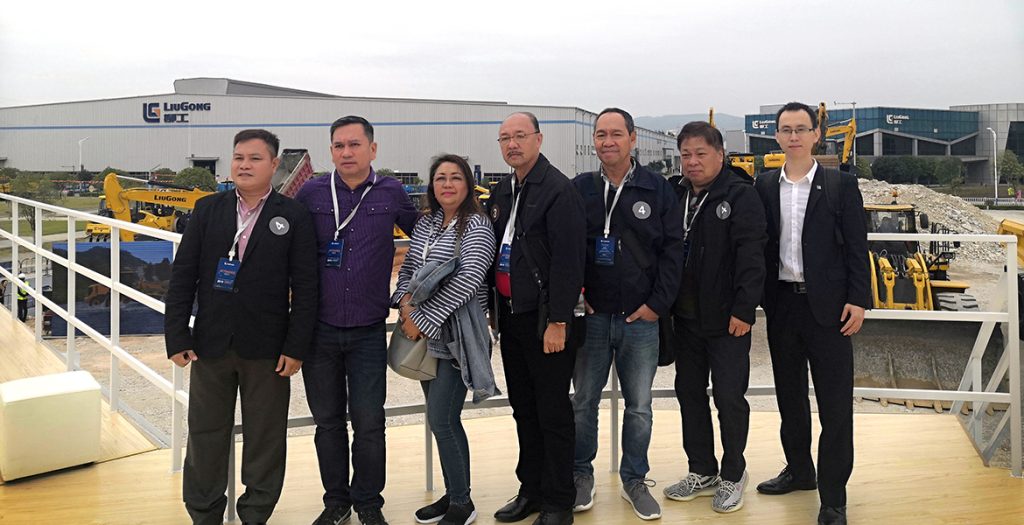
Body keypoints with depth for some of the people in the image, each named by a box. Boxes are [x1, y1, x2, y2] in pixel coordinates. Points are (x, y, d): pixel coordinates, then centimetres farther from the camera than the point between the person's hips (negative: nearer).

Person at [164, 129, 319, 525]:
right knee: (205, 436, 12)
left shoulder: (293, 216, -3)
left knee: (265, 439, 9)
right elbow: (182, 276, 4)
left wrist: (295, 347, -9)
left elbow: (305, 287, -4)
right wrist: (177, 337, -2)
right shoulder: (208, 209, 4)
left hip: (267, 349, -2)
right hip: (210, 344, 2)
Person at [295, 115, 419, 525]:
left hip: (368, 332, -1)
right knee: (328, 421, 12)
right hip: (319, 329, 1)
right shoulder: (311, 193, 0)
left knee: (368, 423, 1)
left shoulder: (391, 193, 0)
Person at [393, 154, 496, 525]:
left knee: (441, 419, -8)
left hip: (458, 337, -7)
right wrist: (406, 303, -7)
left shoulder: (477, 226, -9)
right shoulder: (425, 225, 11)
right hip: (427, 338, 7)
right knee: (443, 419, 13)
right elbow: (407, 270, 15)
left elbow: (469, 278, -20)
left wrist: (424, 319, -20)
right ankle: (452, 494, 27)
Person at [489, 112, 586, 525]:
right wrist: (492, 309, 15)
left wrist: (558, 321, -20)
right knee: (523, 409, 16)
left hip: (545, 320, -8)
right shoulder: (501, 193, 13)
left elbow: (568, 261, -17)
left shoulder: (558, 190, -12)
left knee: (553, 412, 1)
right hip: (510, 316, 8)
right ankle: (531, 490, 28)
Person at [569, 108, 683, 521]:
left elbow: (673, 250, -1)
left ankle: (634, 480, 24)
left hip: (641, 318, 0)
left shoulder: (658, 189, 0)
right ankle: (581, 475, 26)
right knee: (584, 401, 9)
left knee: (639, 406, 8)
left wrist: (657, 304, -6)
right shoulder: (579, 189, 3)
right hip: (590, 316, 1)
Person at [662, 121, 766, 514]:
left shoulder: (741, 195, -9)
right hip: (686, 317, 6)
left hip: (726, 319, -6)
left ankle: (733, 475, 20)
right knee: (689, 392, 13)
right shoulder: (676, 195, 9)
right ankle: (701, 472, 28)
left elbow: (751, 256, -16)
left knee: (729, 397, 2)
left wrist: (743, 309, -20)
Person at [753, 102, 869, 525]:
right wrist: (758, 300, 1)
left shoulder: (841, 185, -1)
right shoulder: (764, 186, 6)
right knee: (789, 394, 16)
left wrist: (857, 301, -9)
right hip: (781, 304, 4)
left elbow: (856, 247, -3)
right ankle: (799, 470, 33)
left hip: (827, 306, -3)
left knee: (835, 403, -1)